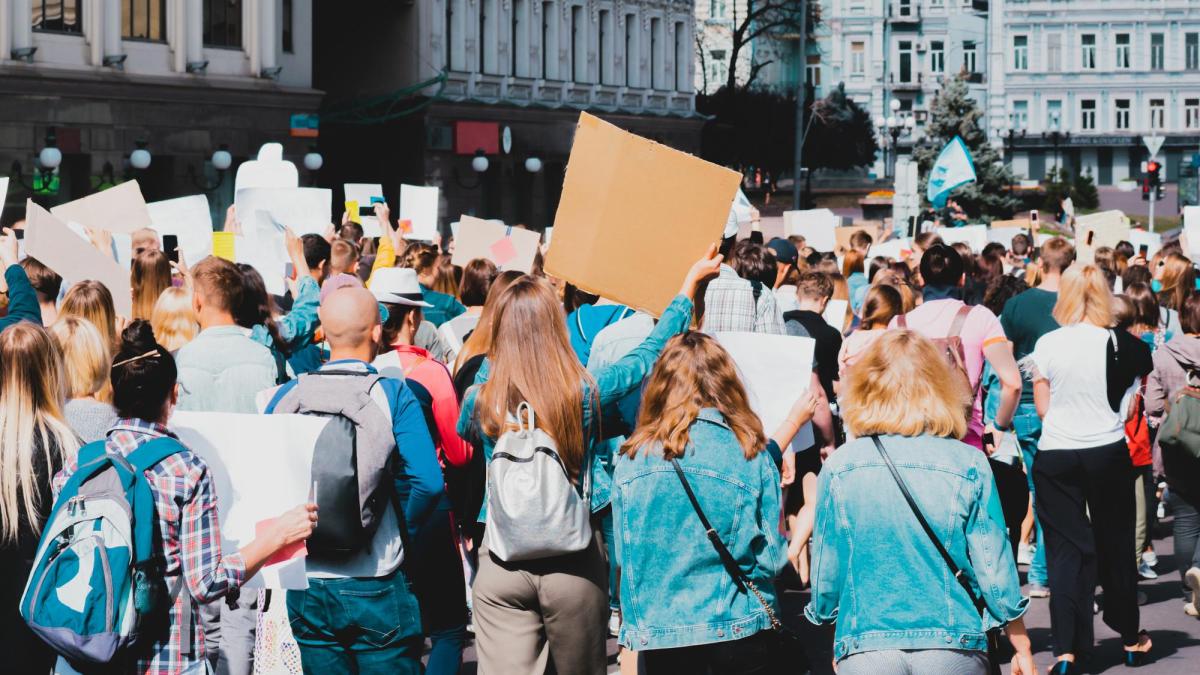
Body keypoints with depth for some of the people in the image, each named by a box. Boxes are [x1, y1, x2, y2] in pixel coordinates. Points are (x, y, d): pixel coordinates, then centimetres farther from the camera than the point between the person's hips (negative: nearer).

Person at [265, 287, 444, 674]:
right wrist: (401, 540, -1)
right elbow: (426, 482, -15)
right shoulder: (393, 395, -8)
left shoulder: (287, 395, 1)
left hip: (305, 590, 3)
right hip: (377, 588, -3)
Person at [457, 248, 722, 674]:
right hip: (574, 565, 0)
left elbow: (459, 438, 17)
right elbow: (651, 353, 6)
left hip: (501, 565, 0)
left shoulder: (481, 400, -7)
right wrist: (689, 285, 19)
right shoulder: (587, 393, -9)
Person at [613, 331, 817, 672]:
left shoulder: (630, 461, -4)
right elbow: (770, 558, -2)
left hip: (656, 638, 1)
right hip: (740, 632, -1)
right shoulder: (752, 458, -7)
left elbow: (624, 555, 8)